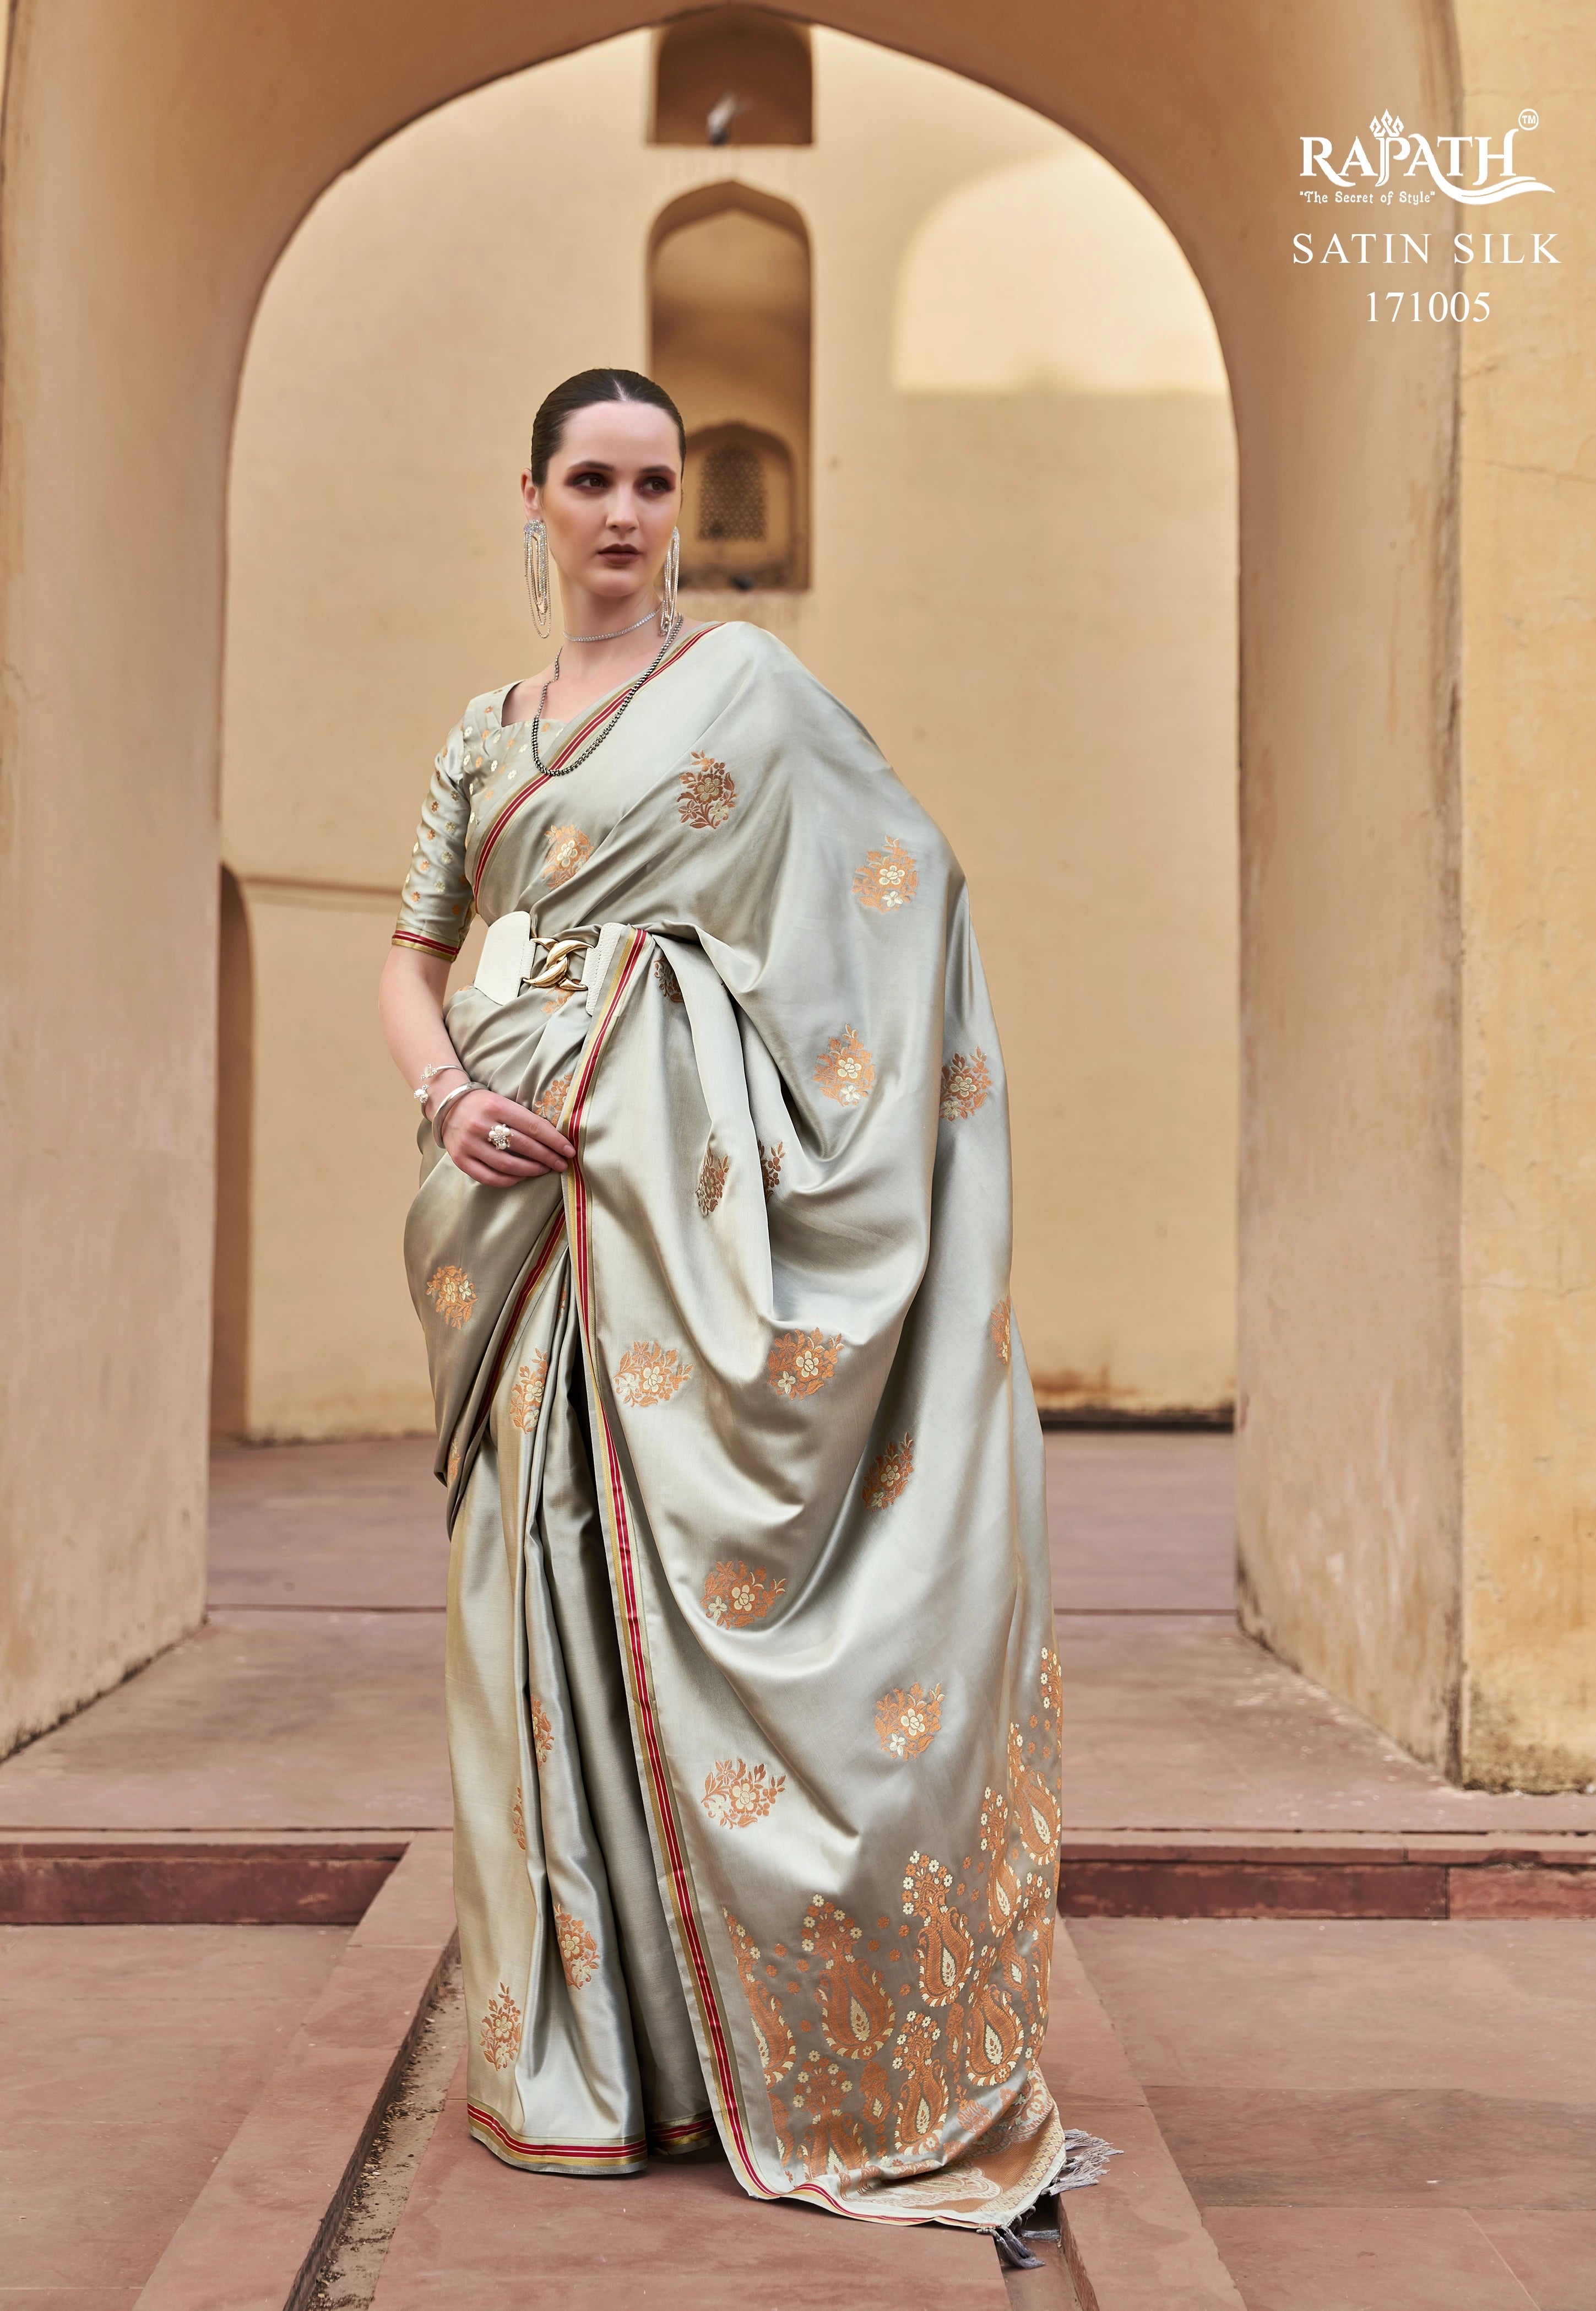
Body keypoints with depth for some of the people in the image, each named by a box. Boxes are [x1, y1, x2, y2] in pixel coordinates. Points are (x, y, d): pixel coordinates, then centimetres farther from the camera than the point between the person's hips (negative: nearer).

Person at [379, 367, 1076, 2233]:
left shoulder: (744, 682, 5)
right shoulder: (487, 731, 18)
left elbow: (912, 884, 1)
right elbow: (410, 959, 17)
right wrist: (448, 1091, -5)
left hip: (677, 1185, -4)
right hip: (525, 1191, 5)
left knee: (689, 1562, -8)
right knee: (541, 1576, 3)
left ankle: (750, 2035, 4)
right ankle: (576, 2045, 14)